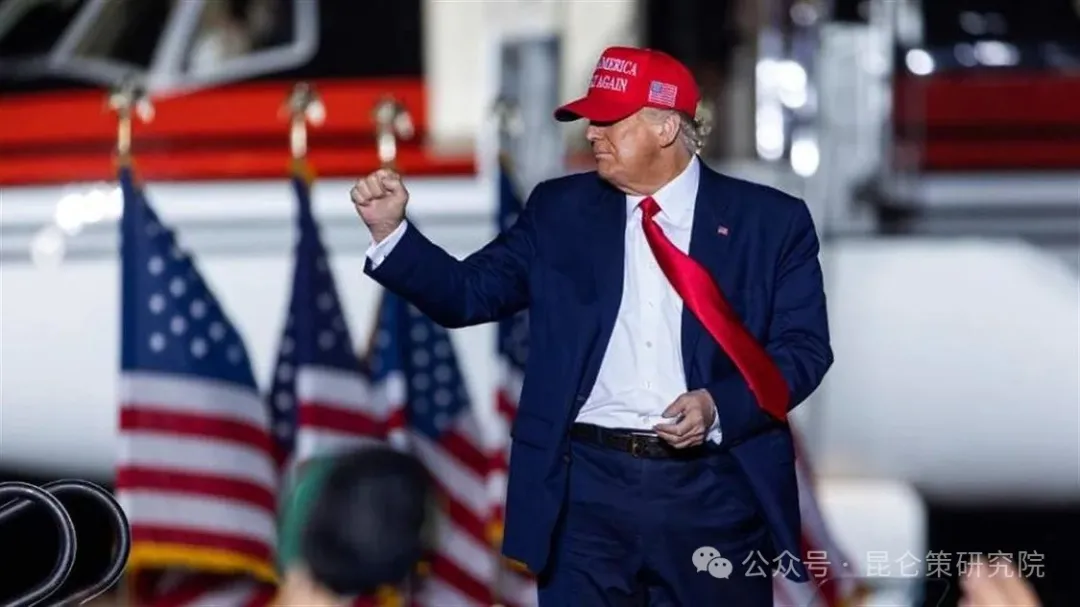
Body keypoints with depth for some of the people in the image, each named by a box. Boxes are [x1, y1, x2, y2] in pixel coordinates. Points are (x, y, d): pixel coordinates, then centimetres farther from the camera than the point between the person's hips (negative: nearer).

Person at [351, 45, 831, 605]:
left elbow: (804, 347, 0)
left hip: (712, 492, -1)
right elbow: (469, 293, 7)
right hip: (586, 487, 1)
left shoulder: (770, 220, 3)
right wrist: (390, 231, -8)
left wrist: (719, 406, -15)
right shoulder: (560, 209, 10)